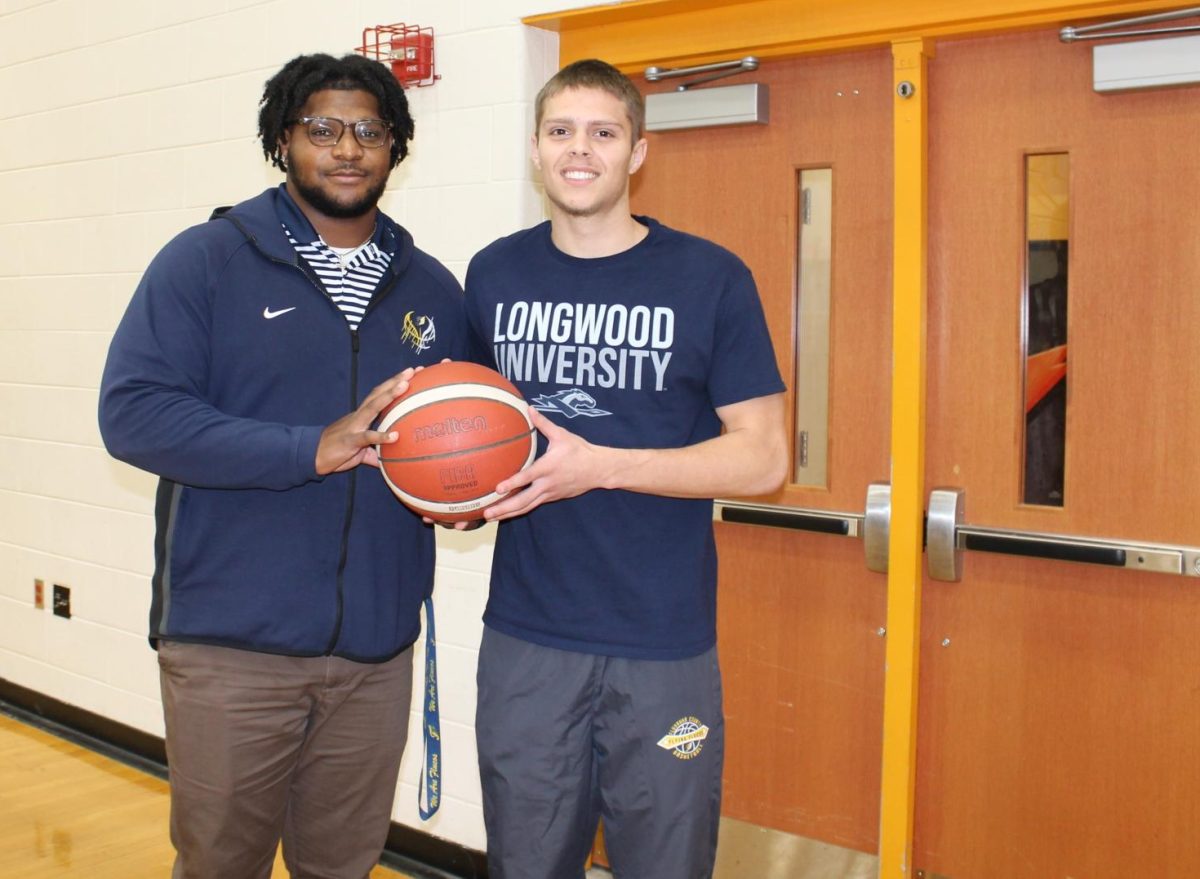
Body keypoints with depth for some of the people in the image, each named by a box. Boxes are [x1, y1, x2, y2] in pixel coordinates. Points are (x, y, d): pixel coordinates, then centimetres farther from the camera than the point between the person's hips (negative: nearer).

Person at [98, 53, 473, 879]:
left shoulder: (431, 287, 11)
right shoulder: (207, 261, -3)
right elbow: (133, 412, -13)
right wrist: (312, 449, -23)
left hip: (377, 651, 4)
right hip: (231, 647, -3)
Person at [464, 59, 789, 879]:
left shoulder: (710, 278, -4)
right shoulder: (495, 274, 6)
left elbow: (762, 457, -8)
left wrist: (598, 466, -19)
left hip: (664, 645, -2)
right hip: (526, 637, 3)